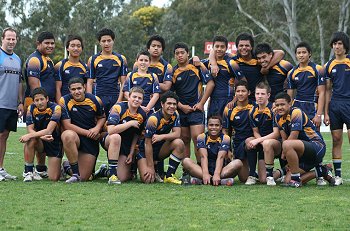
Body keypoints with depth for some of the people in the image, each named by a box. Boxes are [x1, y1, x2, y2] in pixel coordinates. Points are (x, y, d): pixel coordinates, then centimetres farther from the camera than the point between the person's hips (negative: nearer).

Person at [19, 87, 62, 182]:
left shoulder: (55, 108, -20)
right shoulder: (31, 109, -9)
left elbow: (49, 131, -29)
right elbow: (30, 130, -16)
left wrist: (29, 135, -38)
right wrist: (42, 137, -35)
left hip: (54, 143, -3)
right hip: (40, 142, 3)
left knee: (54, 178, -10)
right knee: (30, 140, -34)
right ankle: (28, 172, -19)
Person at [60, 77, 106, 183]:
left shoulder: (95, 100, -3)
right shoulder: (64, 101, -11)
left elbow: (102, 117, 13)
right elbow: (67, 125, -13)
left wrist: (97, 128, -9)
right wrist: (87, 132, -17)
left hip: (91, 141, 2)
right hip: (75, 136, -2)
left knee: (84, 178, -4)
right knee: (68, 135, -42)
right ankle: (75, 173, -27)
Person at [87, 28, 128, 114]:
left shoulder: (121, 59, 8)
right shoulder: (93, 60, 8)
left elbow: (123, 83, 6)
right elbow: (89, 83, 7)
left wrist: (119, 100, -7)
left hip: (116, 98, 0)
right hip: (99, 97, 0)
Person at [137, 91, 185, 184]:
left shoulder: (175, 115, -6)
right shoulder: (153, 119, -25)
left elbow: (177, 134, -15)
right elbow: (148, 144, -23)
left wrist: (162, 136, -33)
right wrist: (150, 167, -23)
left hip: (161, 148, 5)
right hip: (145, 151, -5)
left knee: (179, 143, -24)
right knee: (147, 179, -23)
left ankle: (169, 176, -13)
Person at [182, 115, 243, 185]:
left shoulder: (225, 138, -2)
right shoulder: (201, 137, -1)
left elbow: (220, 158, -17)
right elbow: (203, 157, -14)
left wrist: (216, 174, -34)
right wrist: (205, 174, -32)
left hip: (221, 170, 0)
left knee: (238, 163, -26)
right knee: (186, 161, -23)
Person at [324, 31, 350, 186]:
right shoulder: (330, 65, 11)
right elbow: (328, 90, 14)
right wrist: (326, 113, 9)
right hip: (335, 105, 4)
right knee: (336, 141, 5)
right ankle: (337, 176, 9)